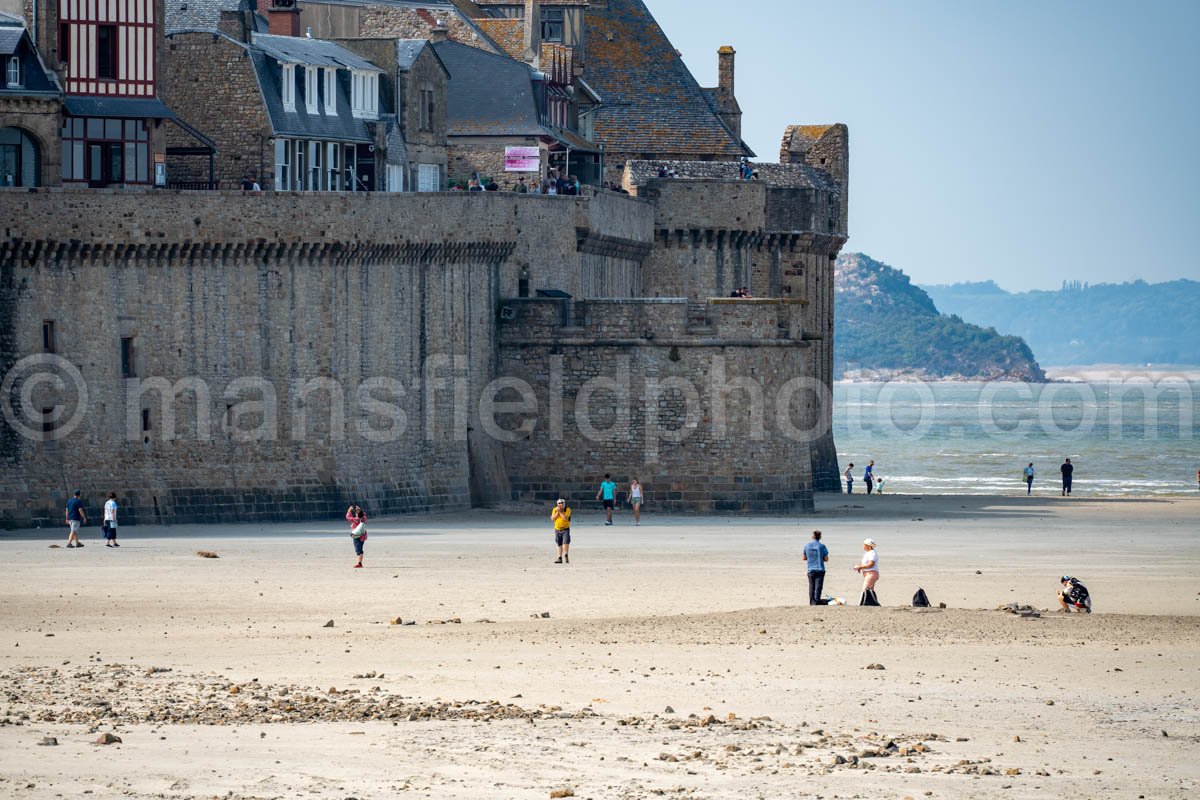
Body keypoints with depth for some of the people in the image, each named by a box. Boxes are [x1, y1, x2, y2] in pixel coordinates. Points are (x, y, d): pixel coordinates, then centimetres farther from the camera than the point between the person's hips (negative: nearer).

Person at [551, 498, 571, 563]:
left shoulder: (567, 509, -9)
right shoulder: (555, 510, 1)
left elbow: (565, 518, -22)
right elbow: (552, 519, -8)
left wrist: (560, 512, -21)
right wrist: (557, 512, -16)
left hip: (565, 528, -3)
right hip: (557, 529, 3)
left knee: (566, 542, -18)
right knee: (559, 544, 7)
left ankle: (566, 556, -10)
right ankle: (560, 558, 13)